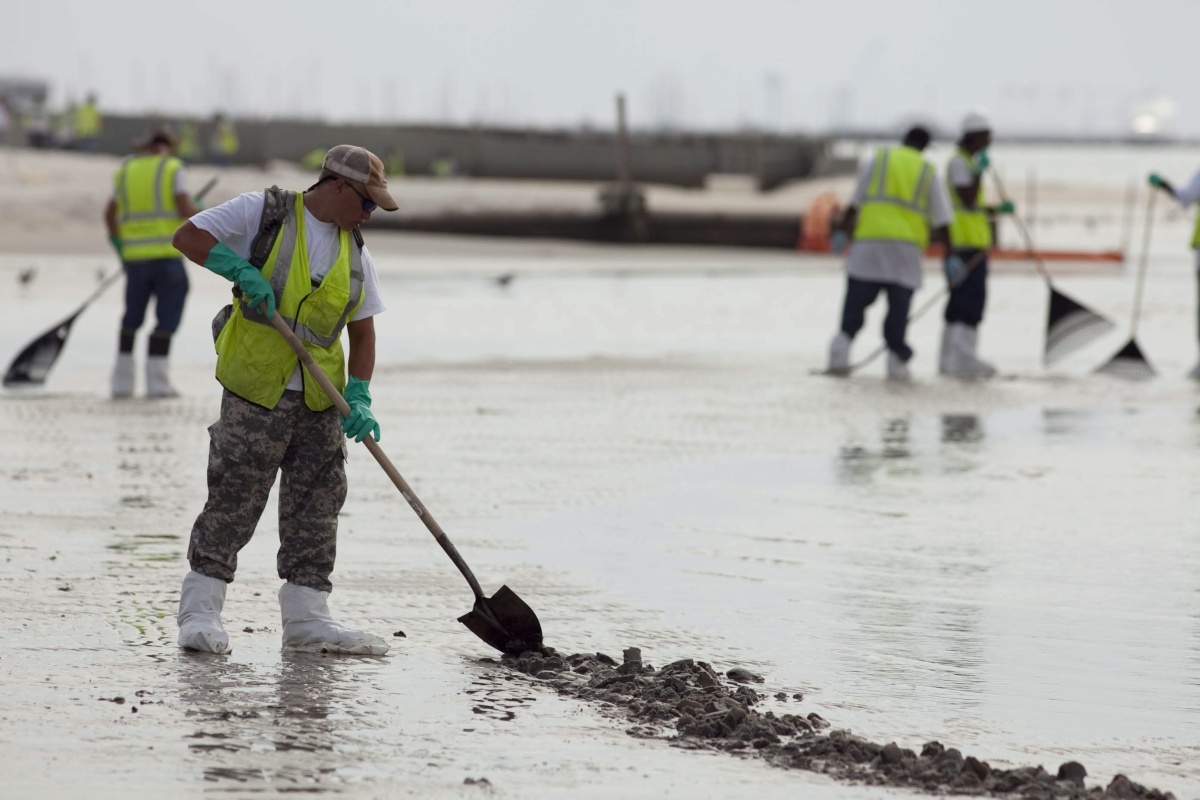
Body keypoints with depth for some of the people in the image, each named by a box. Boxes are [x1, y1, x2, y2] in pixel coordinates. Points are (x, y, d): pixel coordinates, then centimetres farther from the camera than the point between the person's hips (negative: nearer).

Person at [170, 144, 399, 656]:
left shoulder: (355, 253, 12)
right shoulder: (264, 212, -3)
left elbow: (362, 331, 13)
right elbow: (188, 237, -5)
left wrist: (358, 397, 0)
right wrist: (241, 269, -19)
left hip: (320, 401, 6)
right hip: (255, 391, -6)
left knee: (316, 507, 6)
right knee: (233, 501, -6)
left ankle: (305, 618, 12)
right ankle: (200, 611, 2)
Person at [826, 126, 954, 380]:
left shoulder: (876, 160, 9)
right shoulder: (928, 173, 11)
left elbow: (855, 203, 4)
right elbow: (941, 220, 7)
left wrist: (841, 232, 9)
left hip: (870, 238, 0)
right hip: (907, 247, 0)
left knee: (856, 301, 2)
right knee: (899, 306, 4)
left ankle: (843, 340, -14)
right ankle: (896, 358, 3)